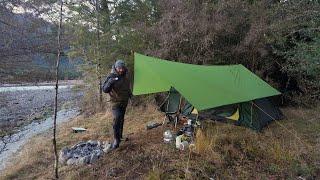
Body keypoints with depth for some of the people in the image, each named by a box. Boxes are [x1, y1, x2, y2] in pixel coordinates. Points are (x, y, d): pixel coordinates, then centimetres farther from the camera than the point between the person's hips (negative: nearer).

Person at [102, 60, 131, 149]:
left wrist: (130, 94, 12)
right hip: (115, 102, -6)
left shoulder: (125, 77, 4)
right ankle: (116, 139, -13)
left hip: (124, 102, 6)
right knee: (117, 118, -22)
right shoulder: (111, 76, -13)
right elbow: (105, 89, -20)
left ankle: (119, 136, 32)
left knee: (121, 119, 15)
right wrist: (110, 82, -35)